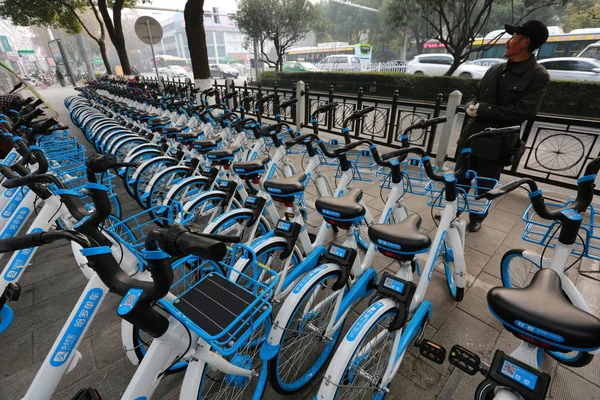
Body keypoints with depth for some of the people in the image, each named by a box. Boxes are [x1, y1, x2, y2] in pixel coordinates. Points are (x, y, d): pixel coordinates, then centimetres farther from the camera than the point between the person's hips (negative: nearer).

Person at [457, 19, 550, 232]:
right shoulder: (495, 69, 9)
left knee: (484, 188, 8)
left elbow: (523, 112, -16)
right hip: (472, 135, 5)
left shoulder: (538, 75, -7)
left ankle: (476, 219, 31)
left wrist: (482, 109, -17)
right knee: (460, 180, 15)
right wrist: (471, 106, -9)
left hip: (496, 143, -5)